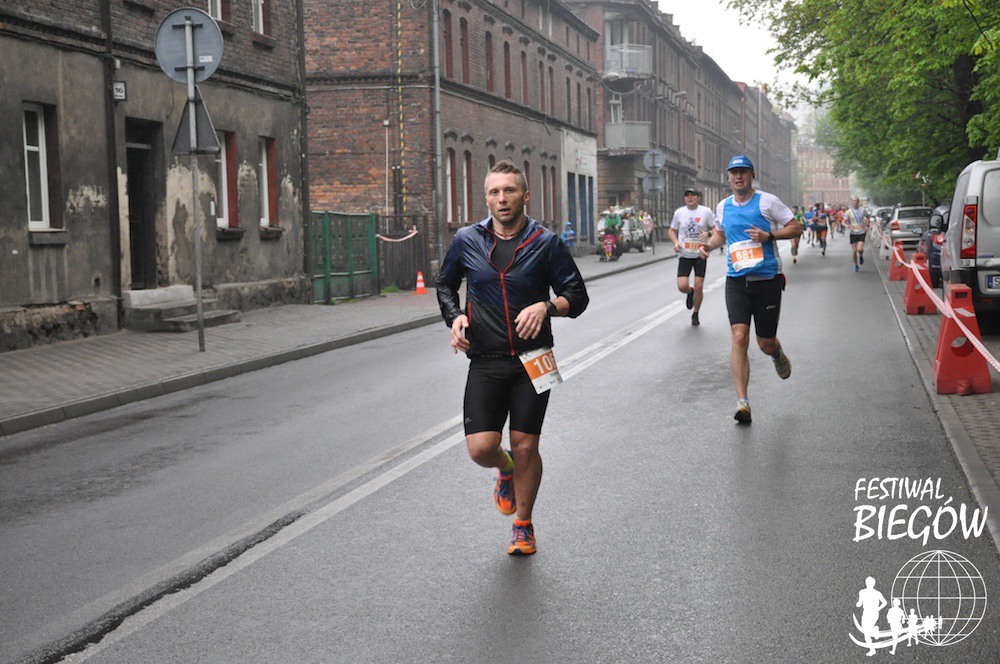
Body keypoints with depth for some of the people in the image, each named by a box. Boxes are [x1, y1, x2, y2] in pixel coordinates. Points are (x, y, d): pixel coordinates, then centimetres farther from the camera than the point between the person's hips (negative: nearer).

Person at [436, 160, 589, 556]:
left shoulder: (545, 243, -1)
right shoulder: (467, 241, 4)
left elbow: (578, 296, 3)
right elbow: (445, 285, 21)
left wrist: (547, 307, -17)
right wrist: (455, 317, 1)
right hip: (485, 362, 1)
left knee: (525, 446, 2)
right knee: (480, 448, -9)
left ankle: (523, 526, 24)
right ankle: (505, 470, 29)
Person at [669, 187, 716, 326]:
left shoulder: (706, 212, -2)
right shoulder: (679, 212, 2)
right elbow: (672, 230, 13)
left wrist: (708, 233, -18)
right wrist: (676, 242, -6)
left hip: (700, 254, -1)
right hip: (684, 255, 1)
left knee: (699, 287, -2)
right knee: (682, 286, -11)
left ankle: (695, 314, 20)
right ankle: (690, 293, 28)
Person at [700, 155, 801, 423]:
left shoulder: (767, 201, -3)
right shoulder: (723, 207, 9)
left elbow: (796, 228, -1)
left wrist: (769, 235, -16)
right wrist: (709, 245, 6)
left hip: (767, 280, -2)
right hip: (736, 281, 2)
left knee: (766, 343, 5)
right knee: (739, 337, -15)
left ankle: (779, 357, 45)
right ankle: (742, 402, -16)